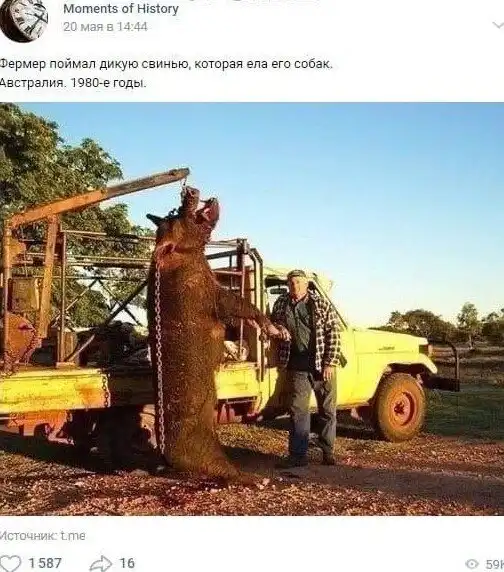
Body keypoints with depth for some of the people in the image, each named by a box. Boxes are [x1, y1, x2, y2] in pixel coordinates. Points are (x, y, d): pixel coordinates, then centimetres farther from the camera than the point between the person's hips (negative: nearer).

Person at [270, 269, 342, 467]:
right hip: (297, 366, 2)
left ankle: (328, 453, 19)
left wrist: (330, 363, -12)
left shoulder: (321, 304, -6)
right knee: (298, 410, 3)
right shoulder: (281, 303, 4)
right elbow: (272, 321, 20)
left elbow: (333, 333, -6)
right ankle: (298, 455, 9)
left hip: (322, 364, -2)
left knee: (328, 410, 6)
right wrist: (278, 327, -5)